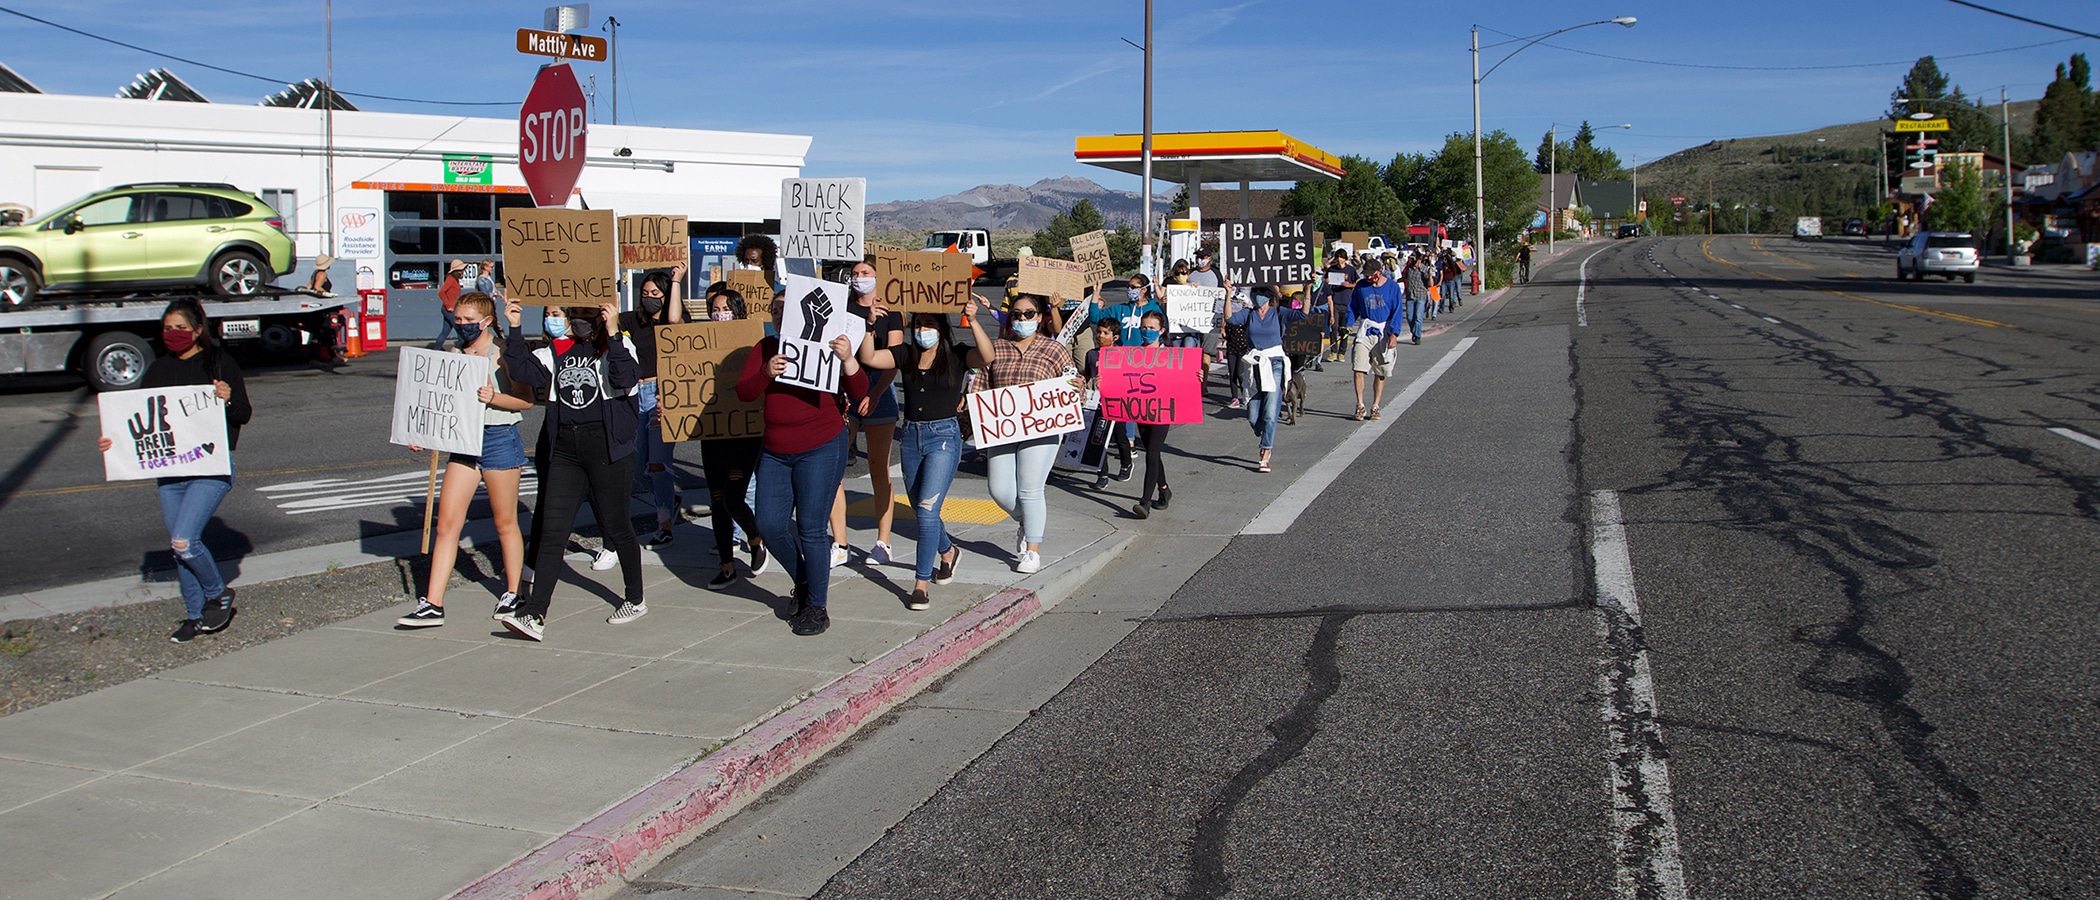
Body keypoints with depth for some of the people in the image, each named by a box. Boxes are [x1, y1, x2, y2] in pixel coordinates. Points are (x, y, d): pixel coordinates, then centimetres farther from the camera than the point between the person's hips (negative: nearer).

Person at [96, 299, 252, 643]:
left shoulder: (220, 363, -3)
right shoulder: (158, 370, 11)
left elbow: (244, 415, -2)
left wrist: (229, 399, -24)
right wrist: (113, 441, -3)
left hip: (212, 467, -6)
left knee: (184, 541, -17)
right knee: (179, 548, 9)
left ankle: (218, 595, 7)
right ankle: (194, 615, 23)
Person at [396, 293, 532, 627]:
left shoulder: (503, 354, -6)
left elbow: (527, 400, -8)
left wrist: (494, 397, -25)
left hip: (499, 439, -5)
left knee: (505, 523, 7)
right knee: (447, 522, -1)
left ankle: (512, 594, 23)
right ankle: (432, 604, 0)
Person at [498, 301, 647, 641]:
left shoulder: (616, 345, -4)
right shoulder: (556, 352, 12)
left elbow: (626, 379, -21)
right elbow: (522, 371, 1)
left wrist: (612, 333, -28)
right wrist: (515, 330, -6)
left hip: (606, 445, -5)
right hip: (563, 445, 5)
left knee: (616, 526, 7)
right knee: (551, 531, -2)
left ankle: (635, 600, 26)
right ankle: (534, 615, -5)